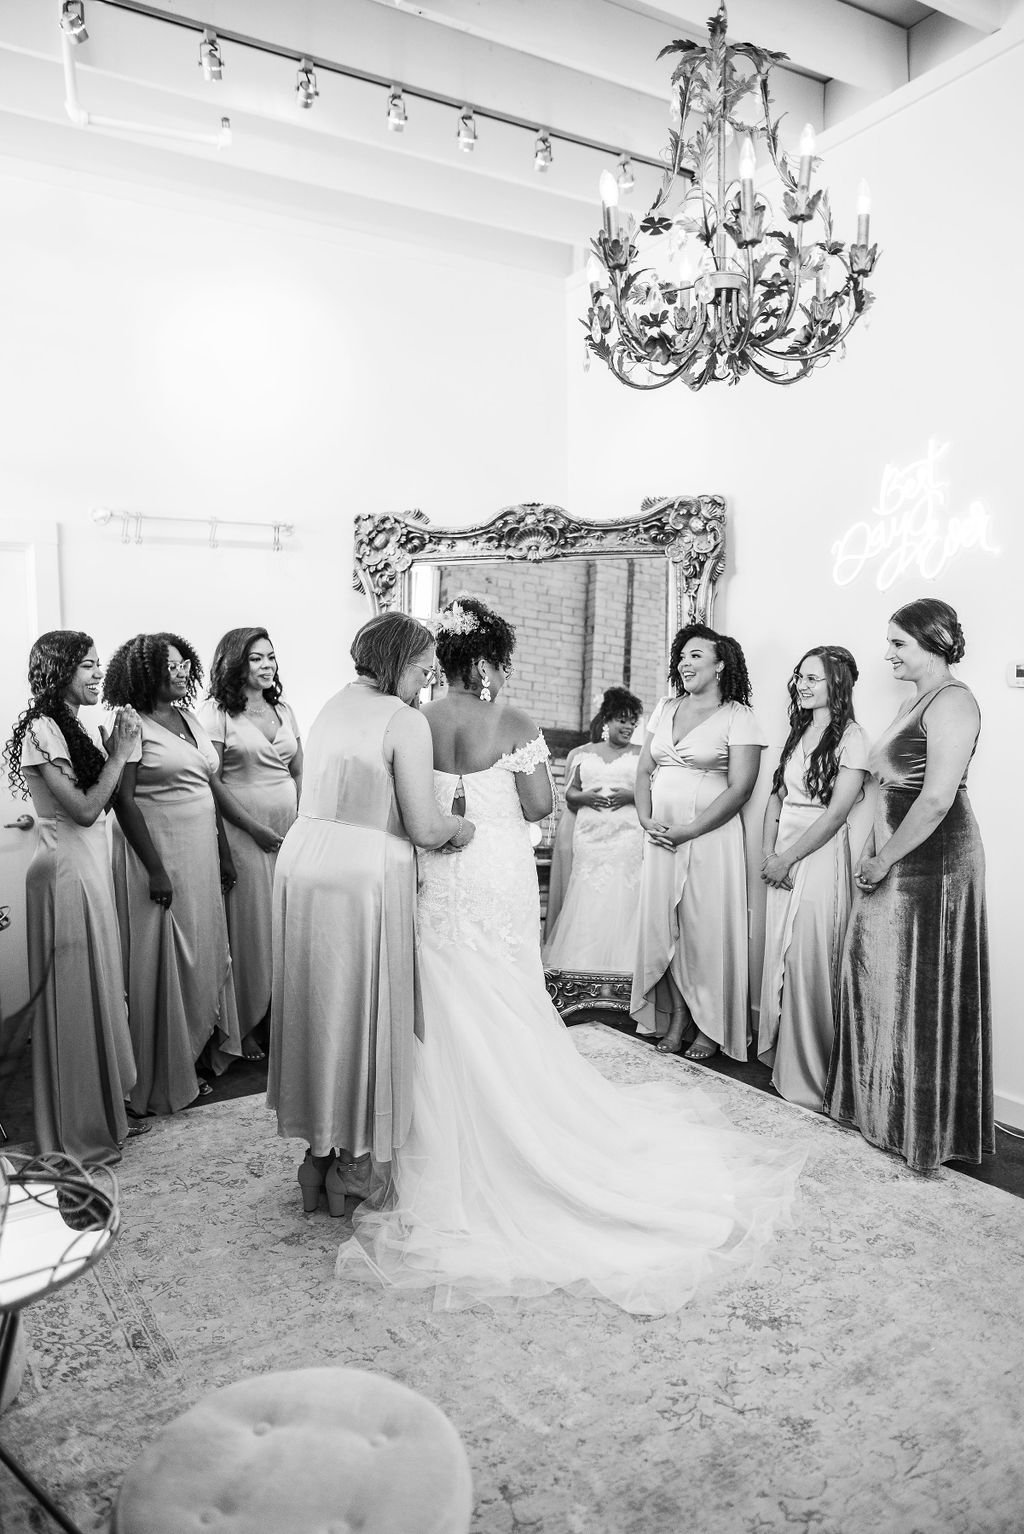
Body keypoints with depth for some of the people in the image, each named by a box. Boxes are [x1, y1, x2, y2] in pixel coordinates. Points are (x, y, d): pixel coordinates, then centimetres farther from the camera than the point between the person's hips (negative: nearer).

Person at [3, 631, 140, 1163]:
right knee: (74, 996, 1)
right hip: (67, 872, -9)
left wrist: (115, 748, 0)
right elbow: (84, 809, -20)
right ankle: (79, 1136, 16)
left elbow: (97, 801, 8)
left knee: (93, 990, 16)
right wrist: (120, 752, -15)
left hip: (88, 865, 9)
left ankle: (99, 1113, 31)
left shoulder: (68, 726, 12)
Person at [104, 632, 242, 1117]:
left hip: (201, 855, 8)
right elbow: (124, 801, -16)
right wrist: (155, 870, -19)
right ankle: (163, 1080, 14)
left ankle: (197, 1056, 27)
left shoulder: (190, 720, 12)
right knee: (164, 961, 1)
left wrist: (224, 856, 15)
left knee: (203, 954, 13)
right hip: (159, 854, -7)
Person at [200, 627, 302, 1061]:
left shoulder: (283, 710, 13)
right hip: (243, 834, -5)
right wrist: (256, 829, -13)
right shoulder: (216, 712, -5)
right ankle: (245, 1027, 17)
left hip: (290, 832, 5)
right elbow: (212, 781, -10)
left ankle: (279, 1017, 22)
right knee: (249, 927, 2)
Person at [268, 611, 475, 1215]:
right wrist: (460, 826, 5)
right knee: (365, 1011, 9)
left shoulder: (334, 706, 13)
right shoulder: (404, 720, -12)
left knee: (317, 1006, 18)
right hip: (366, 874, -7)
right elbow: (424, 828, -16)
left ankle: (318, 1150, 32)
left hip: (302, 861, 7)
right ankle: (352, 1163, 22)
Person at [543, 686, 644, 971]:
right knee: (587, 900, -1)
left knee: (622, 900, -7)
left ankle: (619, 964, -1)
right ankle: (584, 963, 5)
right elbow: (569, 792, 15)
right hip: (590, 838, 2)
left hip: (628, 838, -2)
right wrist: (584, 797, -6)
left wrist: (630, 795, -12)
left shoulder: (641, 755, 10)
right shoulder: (585, 754, 16)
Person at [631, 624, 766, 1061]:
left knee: (706, 929, -1)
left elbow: (740, 788, -11)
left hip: (710, 838, -5)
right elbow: (644, 771, 15)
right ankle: (676, 1017, 19)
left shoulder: (737, 717, -4)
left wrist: (687, 831, -15)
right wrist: (646, 819, -3)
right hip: (660, 837, 5)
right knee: (663, 925, 6)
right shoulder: (665, 709, 13)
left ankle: (710, 1028, 13)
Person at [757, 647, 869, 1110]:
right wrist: (768, 852, 1)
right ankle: (777, 1055, 25)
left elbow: (836, 812, -14)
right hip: (783, 863, 7)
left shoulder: (850, 737, -8)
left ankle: (807, 1080, 10)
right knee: (778, 961, 11)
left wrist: (786, 858, -13)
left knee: (808, 966, -3)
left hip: (821, 859, -7)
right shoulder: (797, 733, 15)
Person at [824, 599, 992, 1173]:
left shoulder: (953, 701, -14)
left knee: (918, 987, 2)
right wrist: (875, 854, 9)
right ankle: (876, 1107, 30)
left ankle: (921, 1129, 18)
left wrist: (885, 860, -16)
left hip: (932, 862, -9)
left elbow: (937, 798, -22)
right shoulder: (916, 702, 16)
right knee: (878, 977, 15)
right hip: (895, 861, 9)